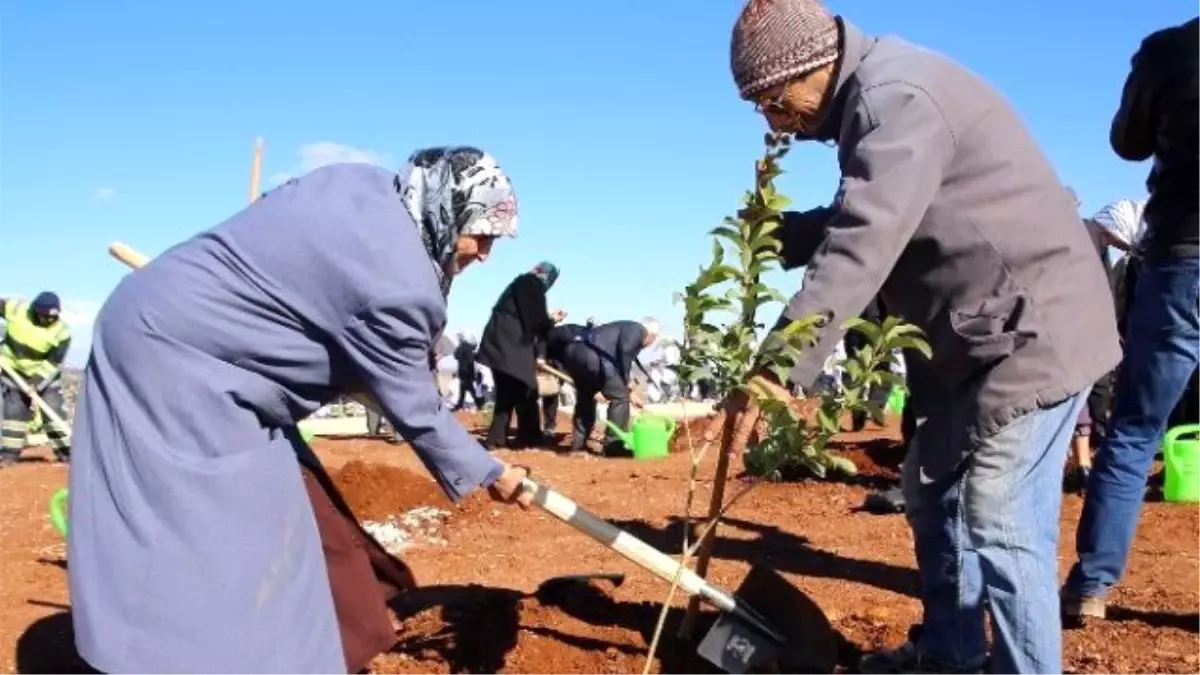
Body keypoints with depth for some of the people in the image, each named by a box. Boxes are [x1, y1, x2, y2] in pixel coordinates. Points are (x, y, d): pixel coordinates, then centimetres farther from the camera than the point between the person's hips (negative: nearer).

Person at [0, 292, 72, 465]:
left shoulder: (62, 331, -24)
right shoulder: (15, 309, -22)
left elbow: (54, 363, -22)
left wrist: (37, 384, -29)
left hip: (45, 373, -1)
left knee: (53, 408, -4)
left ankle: (64, 449, 4)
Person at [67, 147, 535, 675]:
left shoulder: (366, 185, 2)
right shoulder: (399, 284, -23)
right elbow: (414, 411, -11)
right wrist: (489, 473, 2)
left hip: (168, 335, 10)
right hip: (172, 359, -10)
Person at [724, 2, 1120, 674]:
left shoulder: (895, 98, -22)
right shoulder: (875, 97, 10)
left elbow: (859, 252, -32)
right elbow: (860, 219, 18)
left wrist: (774, 371, -34)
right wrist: (783, 233, 1)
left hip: (1031, 329, -11)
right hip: (978, 334, 11)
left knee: (997, 523, -9)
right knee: (934, 491, 18)